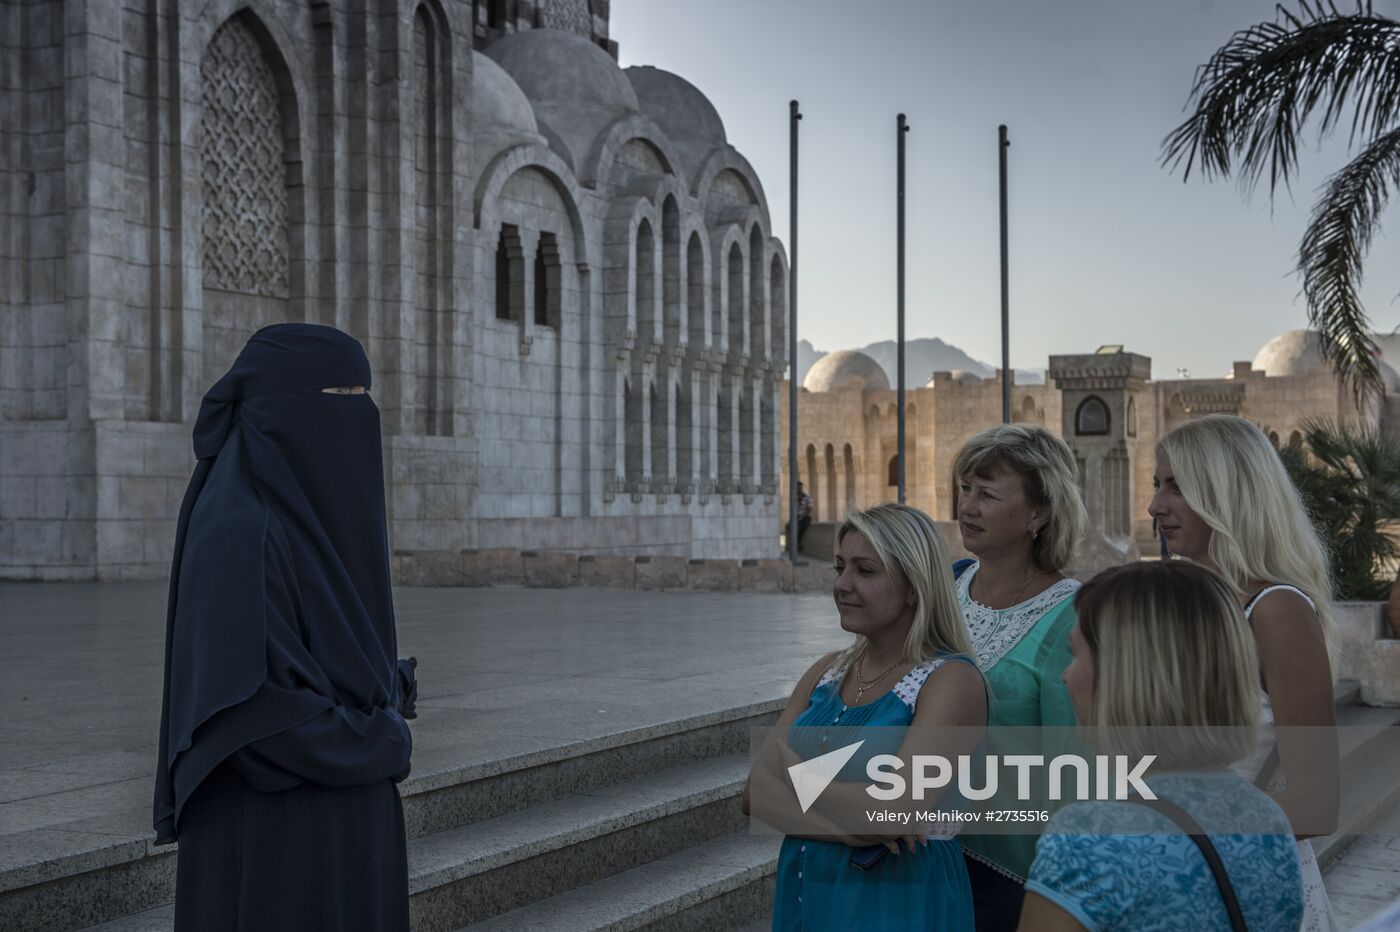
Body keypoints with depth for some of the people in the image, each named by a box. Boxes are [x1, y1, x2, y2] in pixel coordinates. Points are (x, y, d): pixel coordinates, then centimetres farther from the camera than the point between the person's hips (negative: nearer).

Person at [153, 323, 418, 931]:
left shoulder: (307, 515, 11)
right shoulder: (235, 527, -19)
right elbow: (241, 701, -25)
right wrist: (385, 746, -12)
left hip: (336, 823, 10)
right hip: (272, 836, -10)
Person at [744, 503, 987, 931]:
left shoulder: (952, 682, -14)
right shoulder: (826, 672, 4)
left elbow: (896, 811, -25)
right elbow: (755, 793, -3)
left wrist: (788, 761, -12)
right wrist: (843, 825, -20)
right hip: (803, 894, 6)